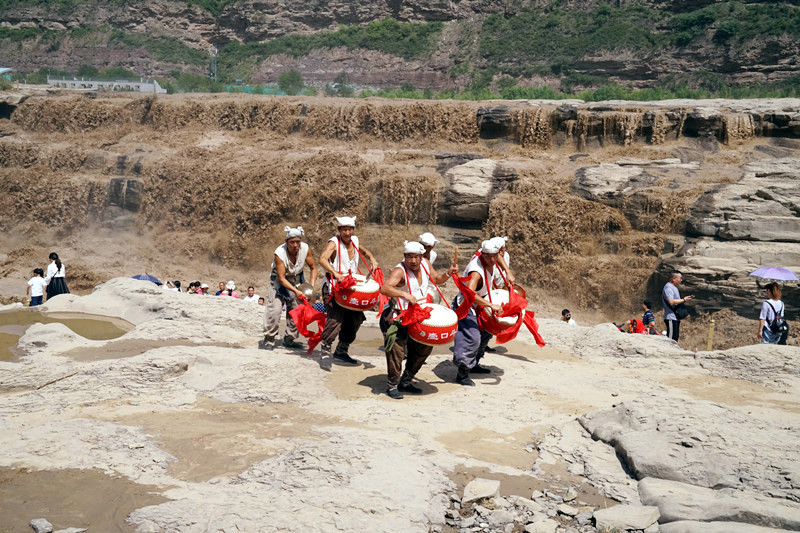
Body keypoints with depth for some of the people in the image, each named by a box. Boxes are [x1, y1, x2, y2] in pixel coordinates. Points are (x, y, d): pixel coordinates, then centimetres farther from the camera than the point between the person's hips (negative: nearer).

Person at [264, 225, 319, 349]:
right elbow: (281, 278, -29)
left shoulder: (305, 249, -18)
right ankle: (269, 339, -2)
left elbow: (313, 268, -5)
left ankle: (289, 339, 16)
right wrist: (296, 291, -37)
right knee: (274, 309, -14)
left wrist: (311, 286, -18)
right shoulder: (279, 253, -29)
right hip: (279, 281, -4)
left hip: (297, 279, 4)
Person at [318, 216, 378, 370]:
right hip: (333, 287, -7)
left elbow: (364, 251, 29)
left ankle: (341, 351, 24)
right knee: (335, 318, -21)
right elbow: (322, 259, -30)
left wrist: (372, 259, 8)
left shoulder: (354, 240, 7)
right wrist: (336, 273, -44)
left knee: (356, 318, 8)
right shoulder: (334, 243, -13)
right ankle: (325, 353, -13)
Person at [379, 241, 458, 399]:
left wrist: (447, 274, -5)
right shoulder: (400, 271, -23)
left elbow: (436, 279, 15)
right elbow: (385, 288, -38)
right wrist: (405, 294, -51)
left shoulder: (425, 263, 0)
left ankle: (406, 381, 25)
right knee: (397, 349, -17)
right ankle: (392, 386, -1)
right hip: (397, 315, -8)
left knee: (425, 346, 11)